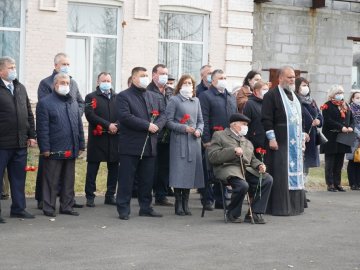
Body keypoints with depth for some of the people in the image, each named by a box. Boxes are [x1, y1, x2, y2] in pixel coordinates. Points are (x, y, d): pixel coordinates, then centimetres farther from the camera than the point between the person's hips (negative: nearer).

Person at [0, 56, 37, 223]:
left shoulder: (20, 88, 13)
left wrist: (31, 135, 11)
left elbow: (29, 113, 16)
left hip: (21, 143, 6)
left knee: (18, 177, 13)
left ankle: (18, 208, 22)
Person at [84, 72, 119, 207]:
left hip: (114, 138, 4)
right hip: (97, 137, -4)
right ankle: (90, 196, 6)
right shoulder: (91, 97, 3)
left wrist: (117, 126, -13)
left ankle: (110, 196, 17)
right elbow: (90, 115, -10)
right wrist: (108, 125, -16)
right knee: (92, 168, 0)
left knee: (114, 168, 7)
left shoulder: (117, 98, 14)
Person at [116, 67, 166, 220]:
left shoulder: (155, 97, 18)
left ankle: (146, 207, 17)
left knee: (147, 179, 9)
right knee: (126, 178, -3)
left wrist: (157, 126, -10)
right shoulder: (123, 96, -2)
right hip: (130, 145, -6)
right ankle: (123, 209, 3)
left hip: (150, 145, 6)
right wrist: (147, 125, -17)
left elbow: (163, 115, 13)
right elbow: (125, 117, -15)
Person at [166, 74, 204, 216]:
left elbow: (200, 121, 18)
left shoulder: (196, 101, 15)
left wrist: (199, 130, -3)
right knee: (179, 171, -6)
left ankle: (185, 204, 12)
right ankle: (178, 205, 1)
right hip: (179, 140, -5)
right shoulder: (174, 100, 0)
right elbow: (169, 121, -5)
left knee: (191, 171, 4)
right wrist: (184, 128, -15)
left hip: (194, 141, 5)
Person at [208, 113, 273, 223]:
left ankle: (255, 213, -11)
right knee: (243, 185, -35)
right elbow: (212, 156, -5)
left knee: (268, 179, -17)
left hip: (246, 169, 7)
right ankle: (233, 214, -9)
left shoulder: (247, 142, 30)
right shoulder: (219, 135, 8)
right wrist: (233, 151, -14)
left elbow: (252, 159, 30)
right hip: (228, 168, -7)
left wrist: (259, 165, 6)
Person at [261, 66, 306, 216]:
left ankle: (294, 204, 16)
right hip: (280, 142, -8)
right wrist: (271, 138, -18)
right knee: (280, 175, -7)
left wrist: (302, 136, 17)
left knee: (294, 172, 9)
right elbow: (266, 119, -13)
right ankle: (279, 207, -3)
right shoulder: (271, 95, -8)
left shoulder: (293, 95, 18)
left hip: (295, 142, 8)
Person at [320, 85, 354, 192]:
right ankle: (330, 184, 2)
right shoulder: (327, 106, -6)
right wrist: (341, 128, -23)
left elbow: (352, 119, 15)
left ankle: (337, 184, 16)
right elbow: (328, 121, -17)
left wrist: (351, 127, -7)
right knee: (330, 162, -1)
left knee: (339, 163, 10)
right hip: (331, 138, -6)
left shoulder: (345, 106, 16)